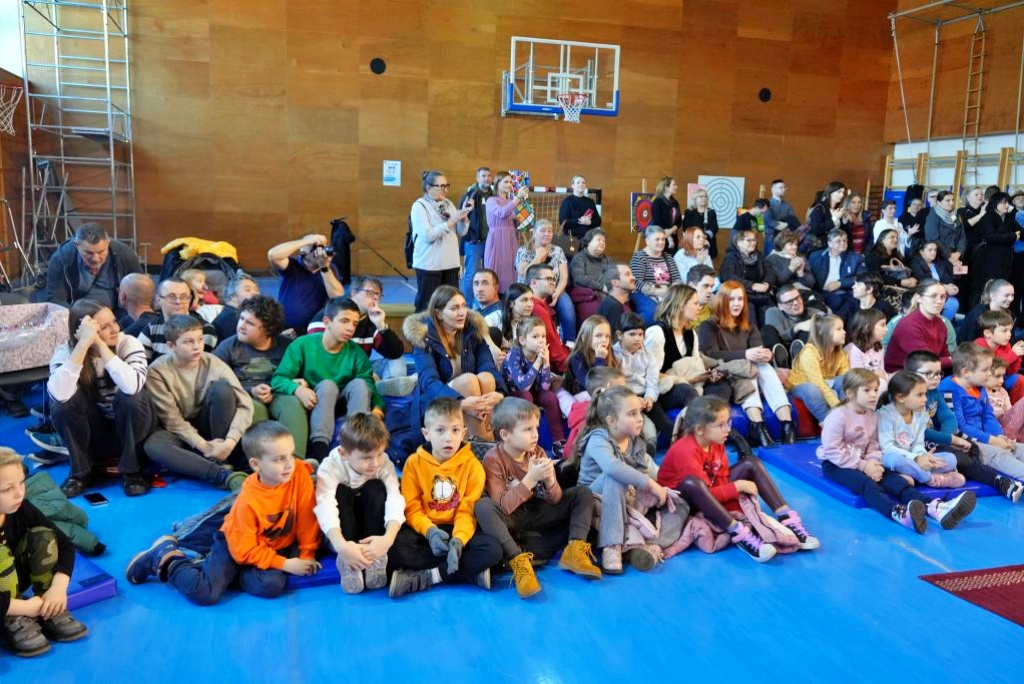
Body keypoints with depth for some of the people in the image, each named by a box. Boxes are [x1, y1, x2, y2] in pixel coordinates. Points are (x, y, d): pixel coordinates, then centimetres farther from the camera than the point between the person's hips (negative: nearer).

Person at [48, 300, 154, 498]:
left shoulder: (128, 344, -18)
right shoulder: (66, 351, -16)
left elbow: (132, 386, -39)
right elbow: (58, 394, -38)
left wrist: (101, 345, -36)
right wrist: (84, 344, -40)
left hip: (128, 430, -1)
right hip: (92, 435, 1)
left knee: (131, 397, -31)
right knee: (62, 404, -27)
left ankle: (131, 470, -11)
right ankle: (81, 471, -6)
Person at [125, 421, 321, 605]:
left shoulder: (300, 473, -21)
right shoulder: (248, 501, -27)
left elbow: (306, 517, -9)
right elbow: (246, 551, -19)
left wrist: (307, 554, -6)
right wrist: (284, 564, -19)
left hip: (278, 546, 3)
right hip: (237, 547, -3)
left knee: (272, 586, -25)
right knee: (204, 594, -20)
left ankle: (235, 574, 3)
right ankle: (166, 557, 8)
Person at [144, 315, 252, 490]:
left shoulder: (213, 363, -13)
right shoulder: (158, 371, -15)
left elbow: (245, 405, -18)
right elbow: (171, 419, -17)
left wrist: (230, 441, -30)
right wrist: (202, 445, -27)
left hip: (207, 426, 1)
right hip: (179, 432, -1)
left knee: (222, 388, -26)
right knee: (152, 445, -35)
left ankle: (221, 461, -17)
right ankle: (225, 475, -41)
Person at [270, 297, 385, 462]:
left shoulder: (356, 352, -3)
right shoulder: (302, 345, -9)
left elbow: (368, 386, -12)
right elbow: (278, 379, -14)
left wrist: (377, 407, -33)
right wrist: (297, 389, -34)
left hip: (343, 407, 2)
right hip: (314, 407, -2)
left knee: (359, 383, -24)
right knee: (327, 385, -31)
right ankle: (319, 448, -46)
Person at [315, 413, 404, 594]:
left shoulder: (384, 464, -19)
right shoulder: (330, 467, -26)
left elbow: (395, 500, -32)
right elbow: (325, 507, -42)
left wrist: (388, 537, -52)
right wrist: (341, 546, -58)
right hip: (343, 528, -1)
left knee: (376, 488, -28)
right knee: (340, 493, -31)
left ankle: (375, 557, -27)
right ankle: (346, 560, -33)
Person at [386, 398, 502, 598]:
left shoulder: (472, 465, -4)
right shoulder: (414, 462, -2)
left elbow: (467, 510, -9)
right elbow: (411, 508, -5)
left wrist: (458, 539, -28)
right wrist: (429, 530, -25)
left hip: (457, 529, 0)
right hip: (424, 529, 0)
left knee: (492, 549, -28)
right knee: (394, 548, -31)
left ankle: (422, 578, -23)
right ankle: (471, 572, -24)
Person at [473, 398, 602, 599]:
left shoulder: (538, 453, -4)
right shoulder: (493, 459, -17)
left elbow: (555, 500, -3)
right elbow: (503, 506, -25)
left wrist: (549, 480, -25)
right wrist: (530, 478, -34)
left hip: (535, 515, 5)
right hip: (509, 521, -5)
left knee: (583, 494, -5)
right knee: (483, 506, -36)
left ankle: (574, 550, -21)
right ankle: (518, 561, -39)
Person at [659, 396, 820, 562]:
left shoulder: (716, 443, -4)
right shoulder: (686, 451, -30)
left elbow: (722, 480, -4)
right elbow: (701, 489, -31)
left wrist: (737, 509, -19)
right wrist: (738, 486, -24)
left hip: (713, 496, 8)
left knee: (751, 464, -3)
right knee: (691, 483, -44)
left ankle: (788, 520, -11)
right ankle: (738, 534, -41)